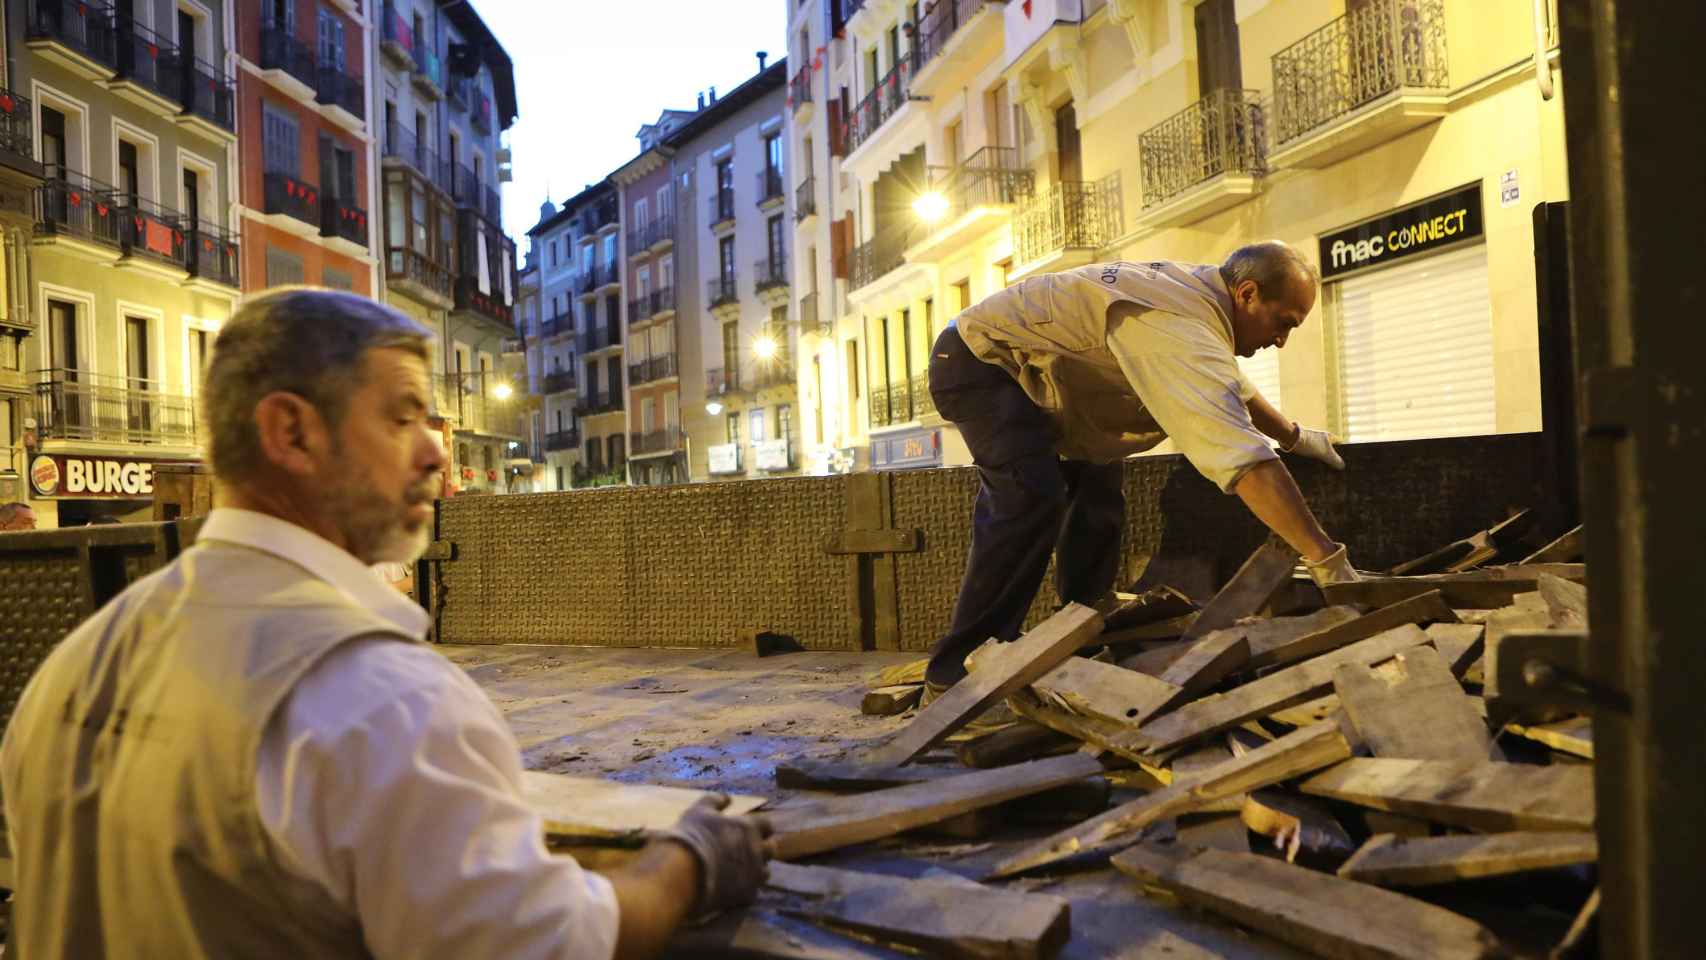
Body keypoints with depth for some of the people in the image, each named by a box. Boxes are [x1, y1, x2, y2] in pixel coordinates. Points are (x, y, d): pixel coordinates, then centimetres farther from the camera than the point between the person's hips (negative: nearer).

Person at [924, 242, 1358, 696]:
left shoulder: (1198, 291, 2)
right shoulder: (1182, 329, -32)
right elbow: (1241, 454, -41)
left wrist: (1293, 435, 18)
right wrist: (1326, 558, -41)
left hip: (1032, 374, 11)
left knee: (1097, 493, 8)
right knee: (1029, 501, -26)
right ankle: (954, 678, -23)